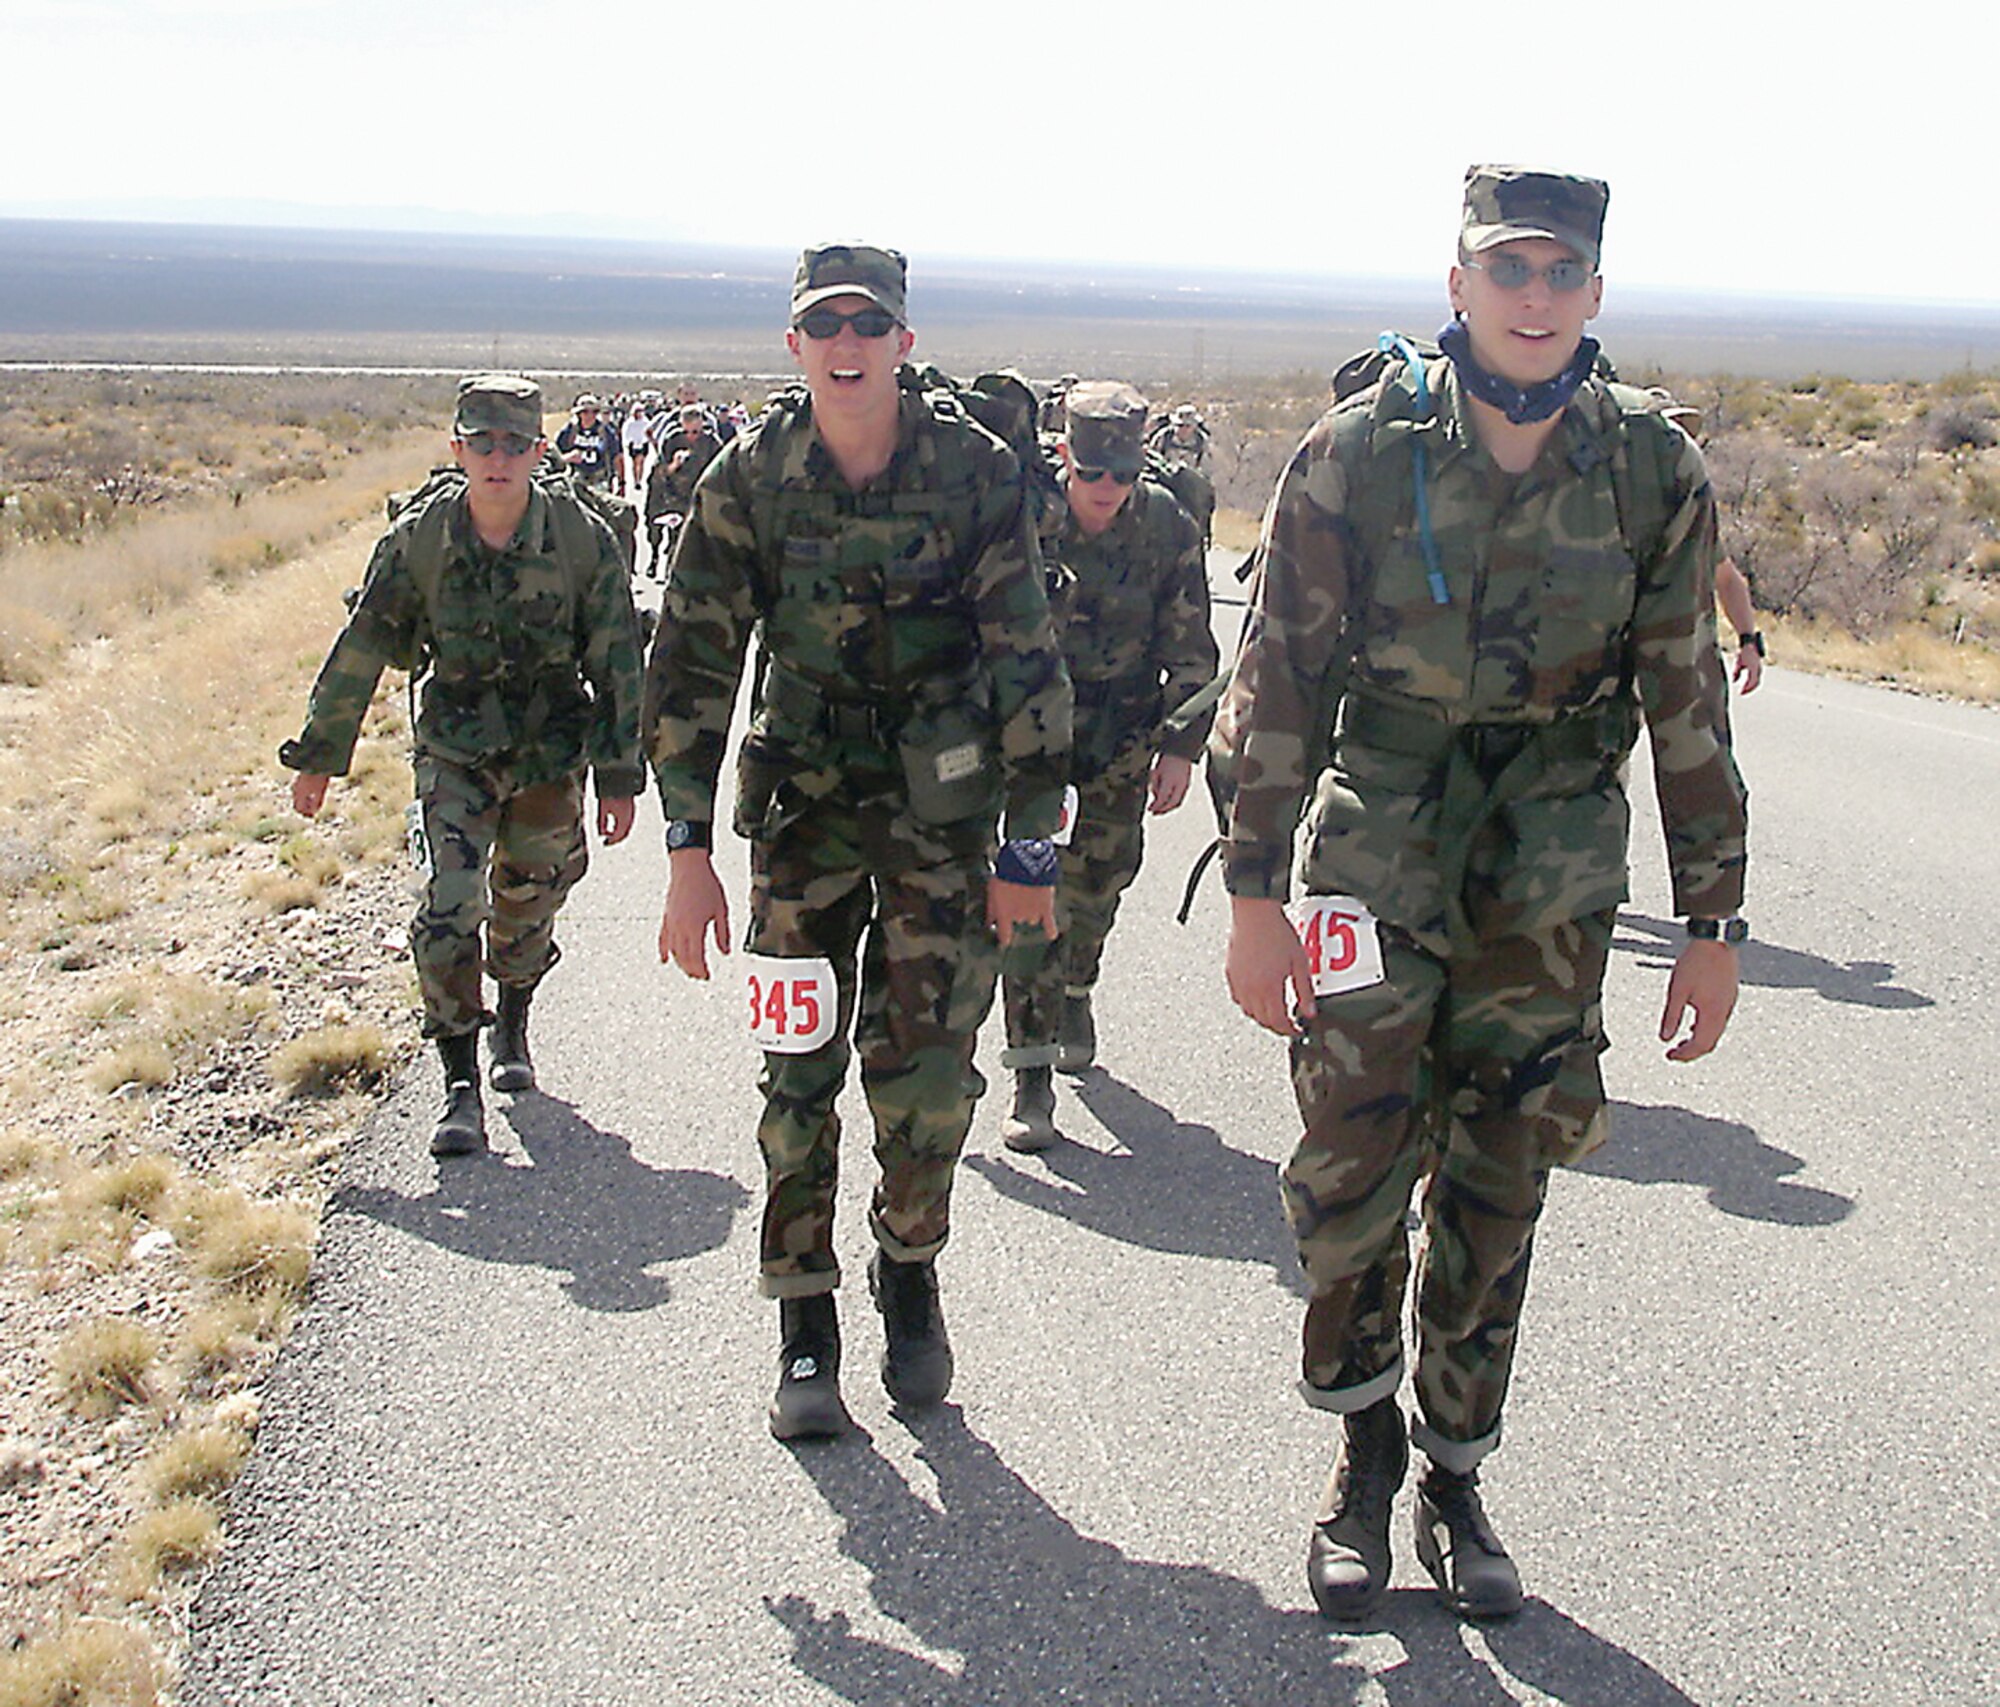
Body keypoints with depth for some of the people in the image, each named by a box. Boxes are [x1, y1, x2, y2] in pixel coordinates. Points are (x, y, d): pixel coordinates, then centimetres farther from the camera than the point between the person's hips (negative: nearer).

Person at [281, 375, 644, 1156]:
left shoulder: (582, 538, -13)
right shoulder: (418, 539, -11)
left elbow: (617, 663, -6)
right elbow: (361, 648, -1)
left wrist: (620, 776, -5)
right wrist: (318, 755, 6)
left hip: (550, 751, 1)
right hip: (455, 748, 0)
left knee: (528, 902, 14)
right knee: (451, 902, -15)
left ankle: (513, 1027, 42)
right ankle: (460, 1085, -7)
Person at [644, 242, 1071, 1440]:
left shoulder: (977, 469, -9)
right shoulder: (750, 478, -6)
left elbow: (1028, 661, -6)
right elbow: (692, 665, -2)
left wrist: (1030, 847, -7)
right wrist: (689, 848, -7)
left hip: (944, 801, -1)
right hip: (804, 796, 1)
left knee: (927, 1068, -2)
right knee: (801, 1070, 2)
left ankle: (912, 1275, 24)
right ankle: (805, 1329, 15)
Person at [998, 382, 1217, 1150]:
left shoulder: (1169, 529, -8)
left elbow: (1191, 650, 0)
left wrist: (1181, 747, -4)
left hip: (1121, 740, 2)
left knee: (1096, 885, 11)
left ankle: (1075, 991, 44)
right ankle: (1031, 1077, -6)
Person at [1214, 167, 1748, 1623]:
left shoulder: (1654, 473, -3)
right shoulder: (1360, 451, -8)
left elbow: (1687, 703, 4)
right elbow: (1280, 677, -4)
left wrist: (1714, 921, 5)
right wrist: (1255, 891, -6)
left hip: (1553, 889, 2)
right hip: (1379, 863, -1)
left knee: (1497, 1198, 9)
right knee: (1351, 1174, -2)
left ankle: (1457, 1476, 27)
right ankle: (1364, 1453, 23)